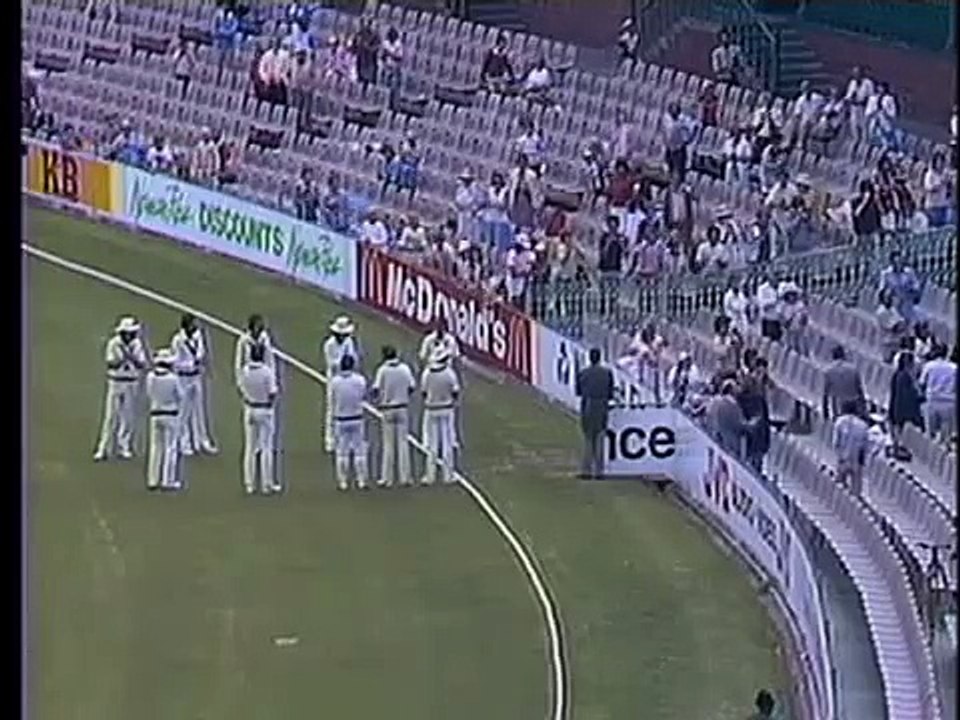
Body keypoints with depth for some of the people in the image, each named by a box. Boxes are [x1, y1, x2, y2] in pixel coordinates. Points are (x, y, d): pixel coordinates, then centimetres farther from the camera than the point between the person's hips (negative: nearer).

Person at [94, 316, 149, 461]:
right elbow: (110, 364, -15)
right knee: (111, 416, -5)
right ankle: (103, 449, -4)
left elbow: (143, 365, -3)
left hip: (132, 384, 3)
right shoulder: (113, 344, -8)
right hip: (116, 383, -3)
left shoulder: (137, 344, 1)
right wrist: (122, 358, -30)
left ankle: (124, 447, 14)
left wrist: (134, 359, -21)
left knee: (128, 416, 4)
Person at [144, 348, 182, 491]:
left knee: (155, 446, 11)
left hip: (155, 414, 4)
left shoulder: (150, 377, -4)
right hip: (170, 414, -4)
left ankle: (152, 480, 11)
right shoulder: (173, 379, -16)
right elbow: (180, 397, -6)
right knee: (170, 447, 3)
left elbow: (149, 394, 7)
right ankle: (168, 481, 2)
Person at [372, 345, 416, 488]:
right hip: (403, 408, 2)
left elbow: (376, 389, -14)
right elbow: (412, 387, 0)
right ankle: (404, 477, 7)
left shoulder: (383, 370, -10)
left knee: (388, 444, 4)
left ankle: (386, 479, 6)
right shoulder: (405, 368, -3)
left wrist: (377, 401, 5)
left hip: (387, 409, -2)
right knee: (402, 443, 7)